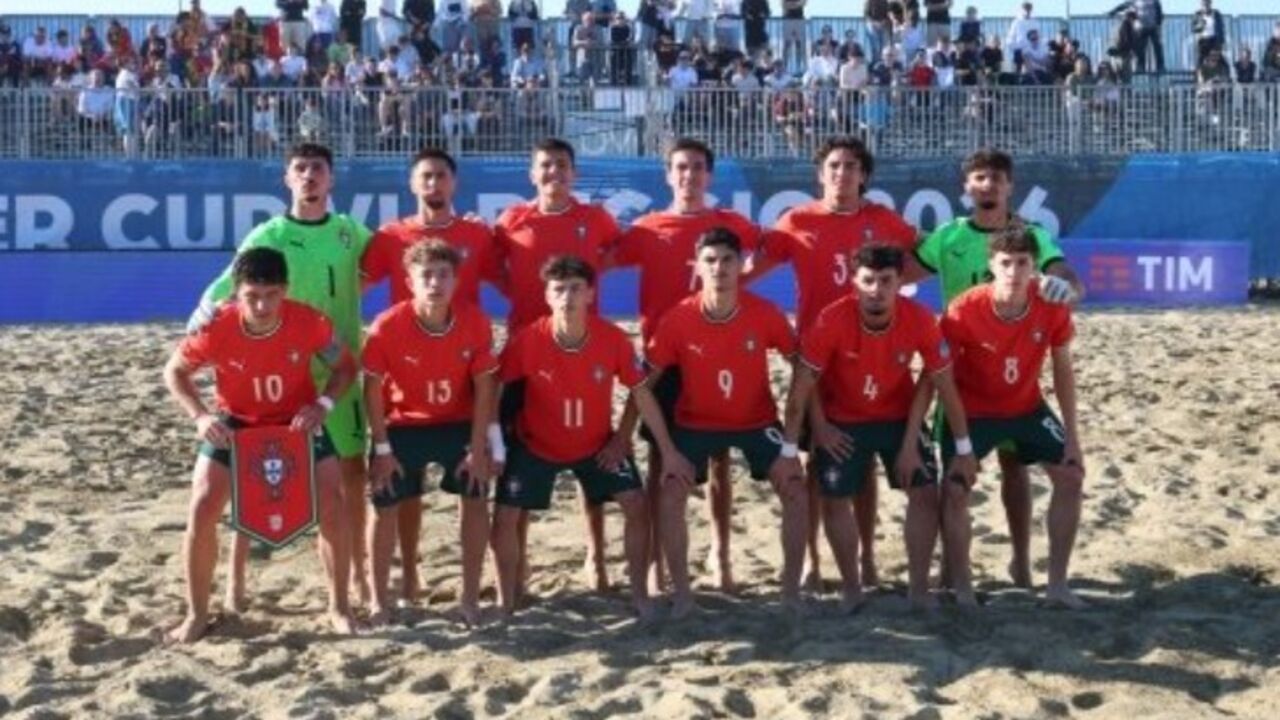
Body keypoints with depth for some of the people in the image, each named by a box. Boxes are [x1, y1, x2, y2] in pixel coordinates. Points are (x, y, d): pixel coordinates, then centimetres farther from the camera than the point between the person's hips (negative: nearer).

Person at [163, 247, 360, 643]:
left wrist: (323, 404, -26)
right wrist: (200, 416, -24)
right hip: (234, 423, 0)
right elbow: (175, 372, -9)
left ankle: (339, 607, 9)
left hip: (297, 421, 0)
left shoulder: (309, 322, -26)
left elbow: (346, 366, -8)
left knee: (331, 506, -10)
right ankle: (197, 614, 6)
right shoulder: (216, 328, -27)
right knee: (202, 509, -11)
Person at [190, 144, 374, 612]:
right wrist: (200, 324, -25)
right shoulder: (268, 236, -6)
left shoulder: (351, 233, 3)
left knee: (353, 469, 8)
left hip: (339, 370, 3)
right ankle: (236, 578, 10)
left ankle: (358, 571, 23)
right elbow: (226, 288, -11)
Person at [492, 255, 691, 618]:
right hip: (535, 445, -1)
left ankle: (639, 594, 9)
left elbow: (641, 393, -11)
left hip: (597, 443, 1)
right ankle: (507, 601, 14)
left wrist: (668, 451, -9)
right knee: (506, 517, -8)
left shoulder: (613, 339, -22)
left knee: (636, 504, -9)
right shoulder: (528, 339, -26)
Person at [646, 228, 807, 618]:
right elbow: (646, 380, -11)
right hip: (696, 422, 0)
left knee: (796, 491, -12)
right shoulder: (677, 319, -19)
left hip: (757, 420, 0)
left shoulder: (765, 314, -19)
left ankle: (792, 589, 4)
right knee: (670, 496, -15)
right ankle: (681, 592, 1)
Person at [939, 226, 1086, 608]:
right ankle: (962, 588, 1)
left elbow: (1063, 370, -6)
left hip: (1026, 407, 4)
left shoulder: (1053, 306, -20)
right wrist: (957, 435, -18)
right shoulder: (963, 311, -29)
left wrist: (1072, 434, -6)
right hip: (972, 410, -3)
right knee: (955, 490, -16)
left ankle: (1057, 582, 12)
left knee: (1071, 476, 0)